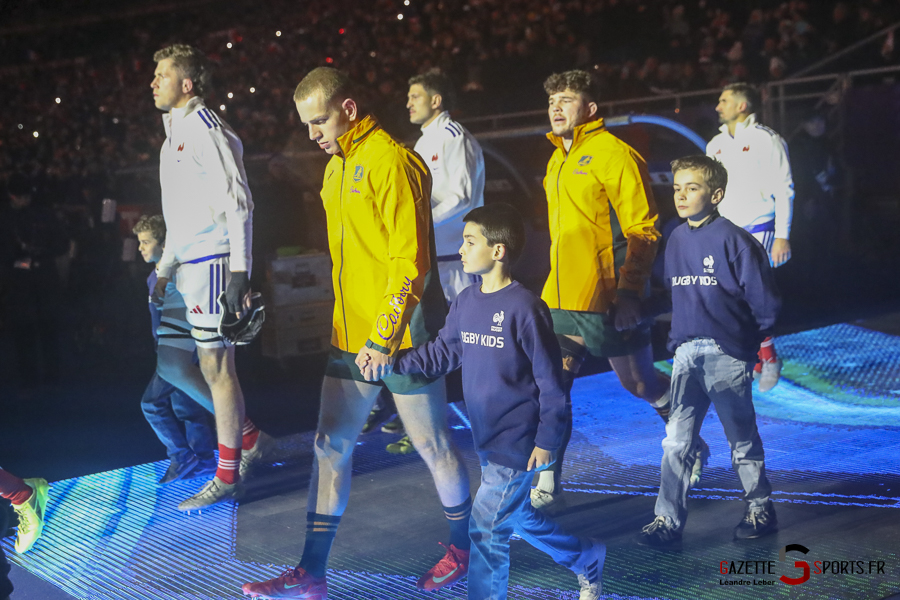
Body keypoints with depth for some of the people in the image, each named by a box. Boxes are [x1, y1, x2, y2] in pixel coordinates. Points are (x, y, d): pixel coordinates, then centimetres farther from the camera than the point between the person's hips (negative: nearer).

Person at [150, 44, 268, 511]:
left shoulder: (206, 130, -11)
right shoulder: (174, 135, 19)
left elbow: (238, 203, -17)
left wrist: (240, 270, -22)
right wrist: (164, 268, 24)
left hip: (212, 262, -9)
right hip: (190, 264, 9)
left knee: (216, 367, -4)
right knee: (212, 365, 13)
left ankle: (227, 476, 3)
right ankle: (251, 440, 28)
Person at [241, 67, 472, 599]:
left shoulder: (391, 161, -14)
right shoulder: (338, 167, 14)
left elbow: (411, 260, -19)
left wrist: (384, 337, -22)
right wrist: (355, 329, 19)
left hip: (403, 337, -8)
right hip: (352, 336, 9)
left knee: (433, 446, 7)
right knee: (332, 446, 7)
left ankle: (462, 549, 28)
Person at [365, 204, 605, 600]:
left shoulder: (525, 308, -17)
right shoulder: (465, 302, 4)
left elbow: (550, 381, -14)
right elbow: (443, 353, 10)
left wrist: (547, 441, -14)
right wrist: (391, 362, -1)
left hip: (520, 444, -8)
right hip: (488, 439, 8)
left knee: (486, 527, -5)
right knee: (520, 517, 21)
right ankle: (588, 560, 42)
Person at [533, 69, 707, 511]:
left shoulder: (613, 154, -10)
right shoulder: (557, 161, 14)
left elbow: (642, 231, -13)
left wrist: (630, 294, -19)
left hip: (607, 302, -7)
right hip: (559, 299, 7)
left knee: (641, 384, 9)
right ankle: (546, 485, 9)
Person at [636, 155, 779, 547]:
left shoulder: (734, 240, -11)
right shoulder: (676, 241, 9)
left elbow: (765, 302, -7)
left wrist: (747, 340, 3)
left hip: (727, 354, -5)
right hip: (686, 353, 5)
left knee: (742, 438, 9)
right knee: (676, 440, -1)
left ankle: (761, 510, 27)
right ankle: (668, 520, 3)